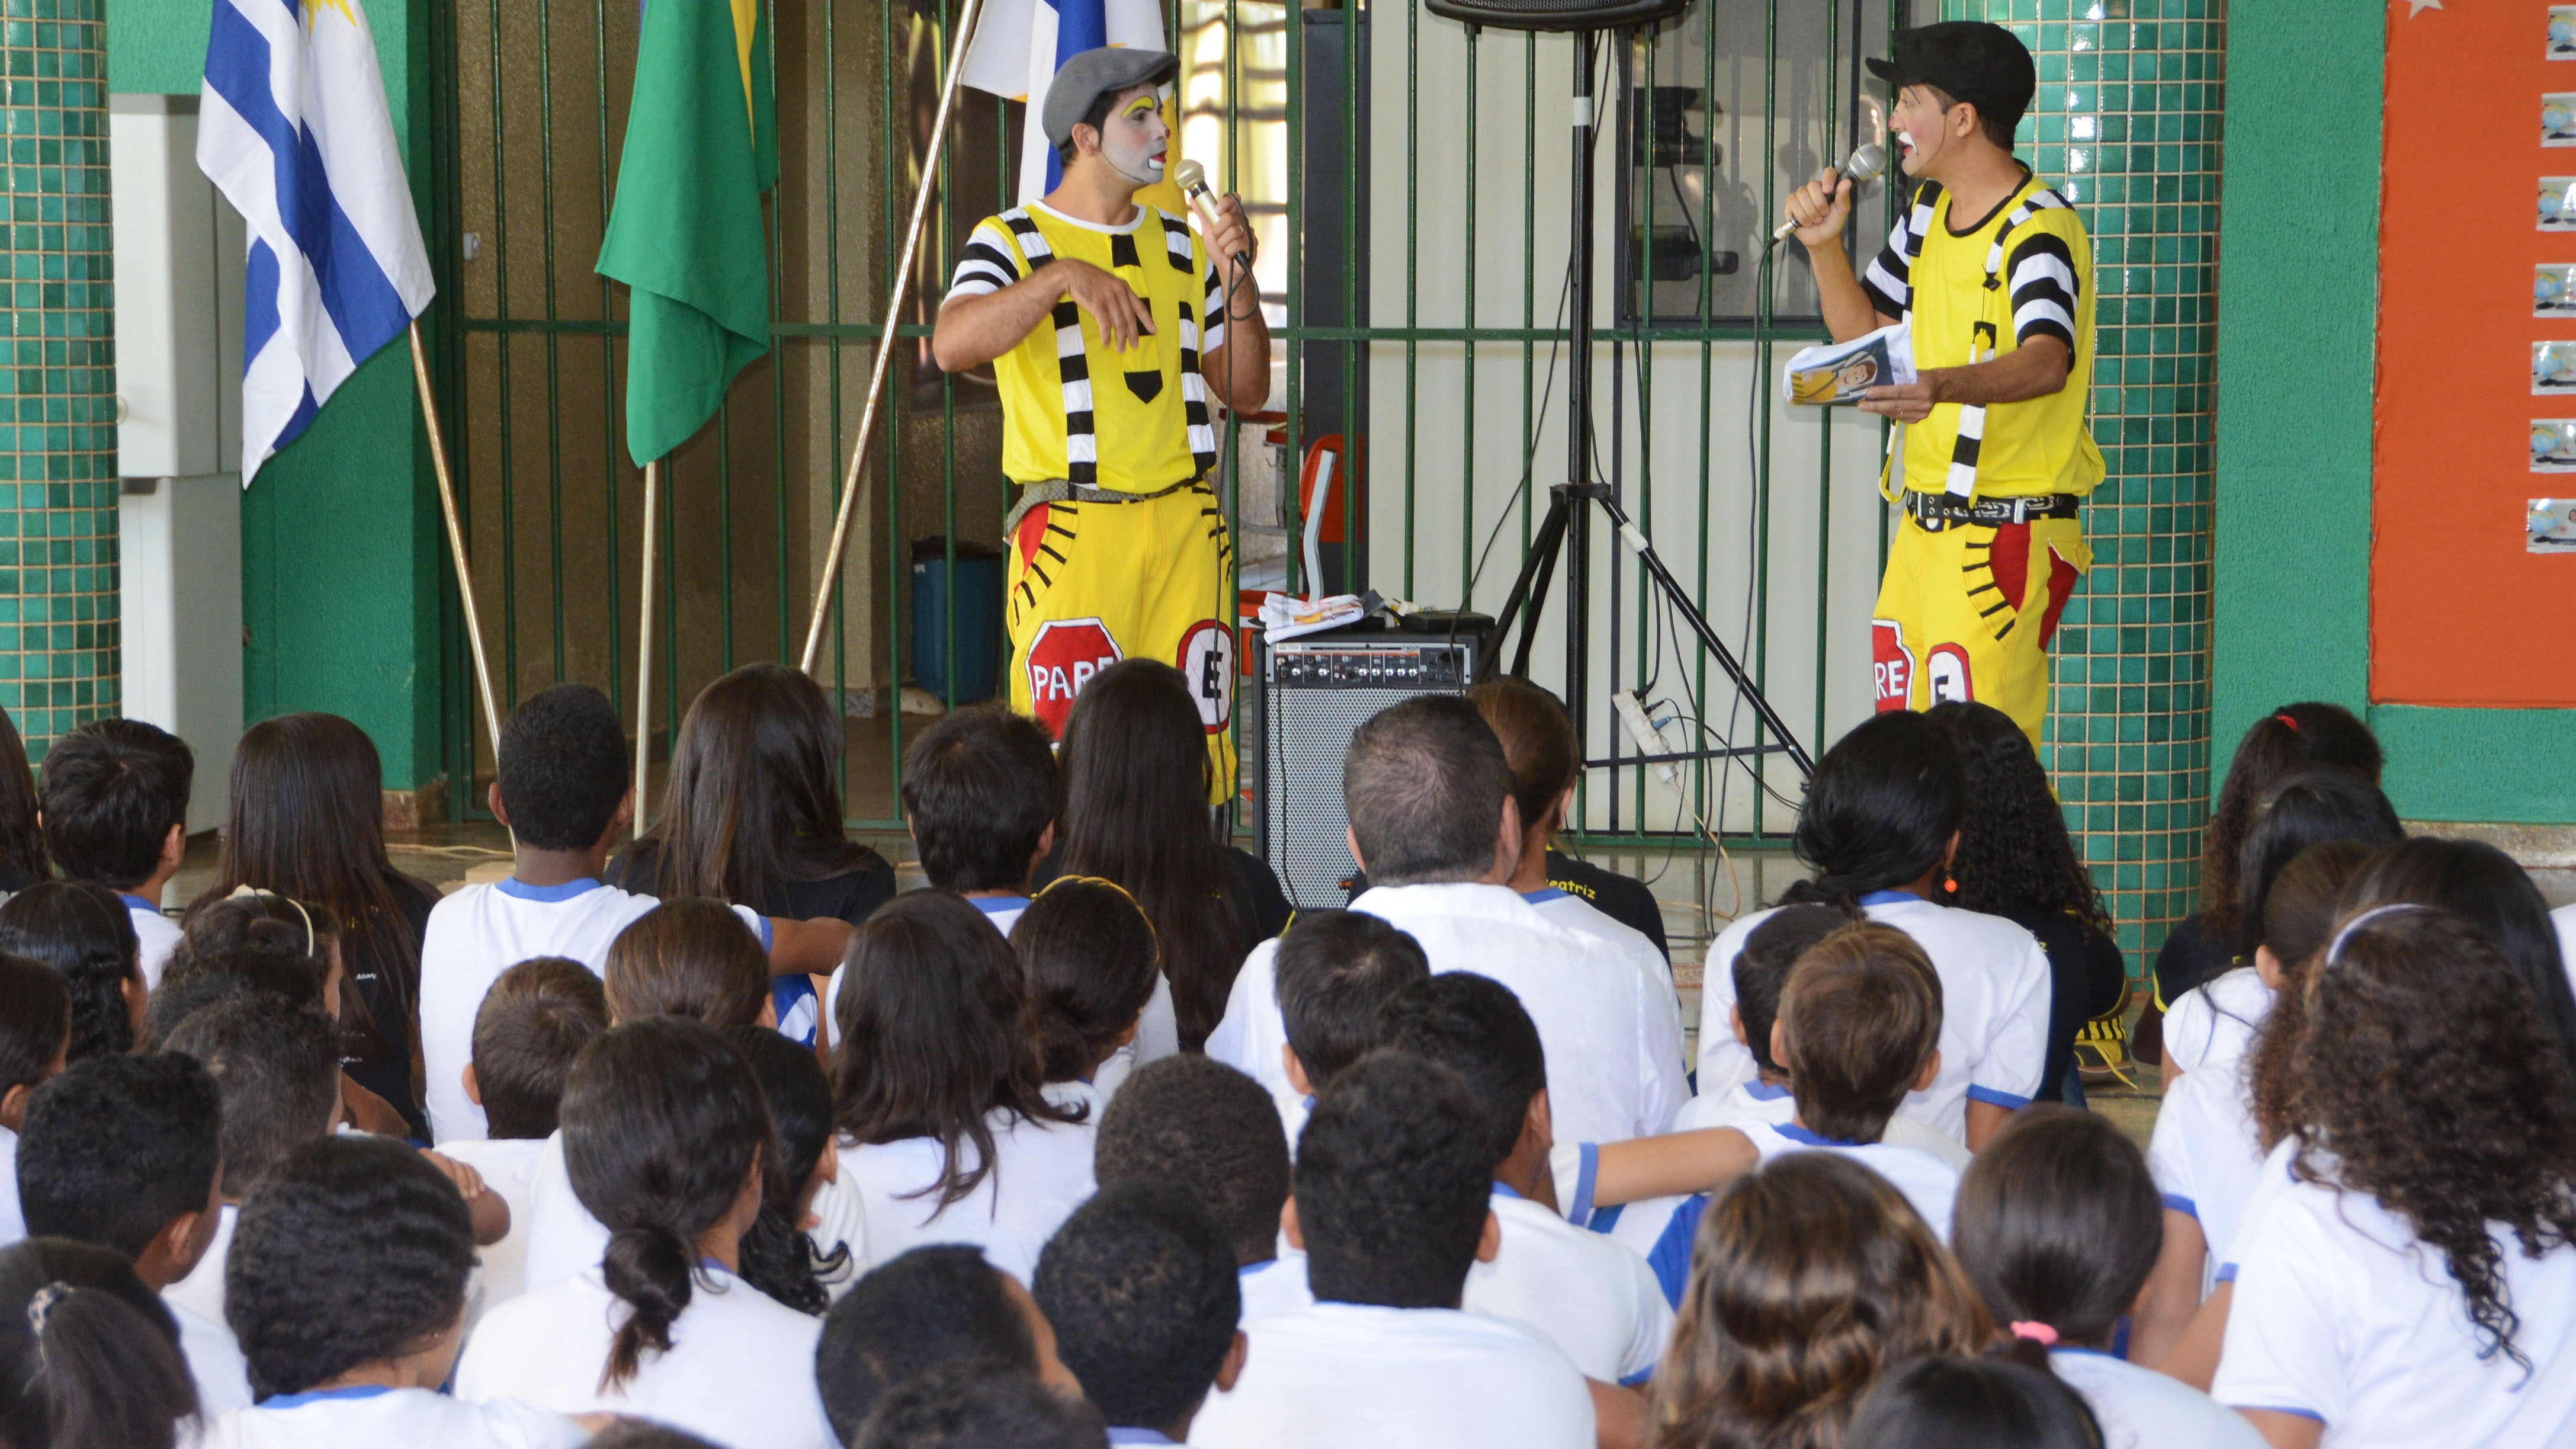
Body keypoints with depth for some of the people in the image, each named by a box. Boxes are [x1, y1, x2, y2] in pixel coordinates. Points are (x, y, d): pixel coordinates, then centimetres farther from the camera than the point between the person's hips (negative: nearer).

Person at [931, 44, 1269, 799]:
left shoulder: (1181, 246, 16)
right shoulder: (1013, 240, 0)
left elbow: (1245, 393, 17)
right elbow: (951, 344, -19)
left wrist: (1238, 280, 3)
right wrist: (1061, 276, -29)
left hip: (1185, 529, 5)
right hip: (1072, 533, -5)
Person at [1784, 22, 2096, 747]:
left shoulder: (2039, 229, -16)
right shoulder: (1929, 212, 13)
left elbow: (2047, 361, -34)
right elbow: (1863, 331, 21)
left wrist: (1943, 385, -53)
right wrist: (1825, 247, 4)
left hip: (2010, 534, -9)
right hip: (1923, 526, 9)